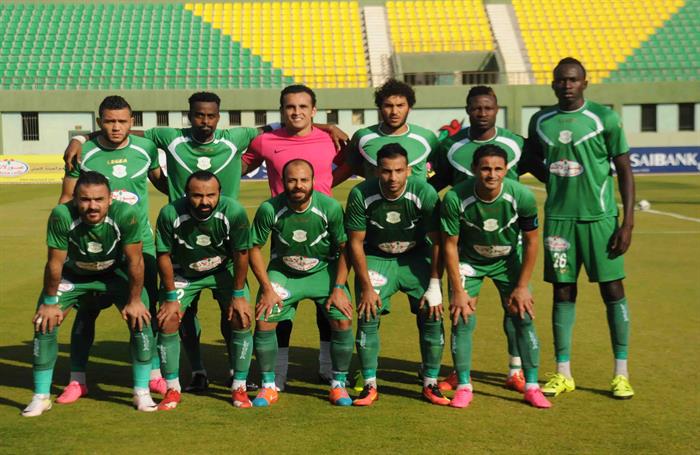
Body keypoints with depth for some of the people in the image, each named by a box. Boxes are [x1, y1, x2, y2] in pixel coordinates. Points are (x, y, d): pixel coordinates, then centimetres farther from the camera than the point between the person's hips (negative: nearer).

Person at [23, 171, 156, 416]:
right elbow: (55, 263, -23)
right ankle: (41, 397, 7)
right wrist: (50, 302, -13)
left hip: (114, 272, 0)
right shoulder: (62, 216, -36)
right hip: (72, 274, 0)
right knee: (44, 323, -10)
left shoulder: (126, 215, -35)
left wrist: (135, 300, -14)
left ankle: (142, 393, 3)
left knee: (141, 319, -13)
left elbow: (134, 261, -22)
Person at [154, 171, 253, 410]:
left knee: (241, 319, -13)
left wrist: (238, 294, -11)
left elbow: (241, 254, -16)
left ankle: (239, 388, 3)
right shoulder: (170, 214, -29)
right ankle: (172, 390, 6)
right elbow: (164, 255, -15)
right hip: (183, 272, 0)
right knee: (167, 321, -12)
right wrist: (171, 297, -12)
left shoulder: (234, 212, -30)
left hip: (224, 270, 0)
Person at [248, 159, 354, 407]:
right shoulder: (269, 209, -21)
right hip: (283, 272, 0)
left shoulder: (330, 207, -21)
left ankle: (338, 384, 5)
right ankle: (269, 386, 6)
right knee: (263, 321, -14)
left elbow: (344, 249, -8)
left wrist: (339, 288, -14)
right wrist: (267, 289, -12)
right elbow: (254, 248, -8)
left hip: (324, 271, 0)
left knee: (343, 321, -16)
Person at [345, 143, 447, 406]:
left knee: (432, 316, -9)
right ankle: (370, 386, 1)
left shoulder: (425, 194, -23)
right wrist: (367, 287, -15)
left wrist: (434, 286, -16)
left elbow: (437, 242, -14)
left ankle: (430, 385, 6)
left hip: (415, 257, 0)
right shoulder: (361, 195, -22)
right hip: (375, 258, 0)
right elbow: (355, 243, -13)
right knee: (367, 317, -12)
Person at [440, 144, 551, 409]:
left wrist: (522, 287, -10)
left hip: (508, 260, 1)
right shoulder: (455, 199, -29)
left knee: (523, 317, -6)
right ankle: (464, 387, 3)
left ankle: (532, 387, 7)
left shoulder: (522, 196, -27)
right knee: (462, 319, -11)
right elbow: (450, 245, -17)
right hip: (469, 260, -1)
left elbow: (531, 242, -12)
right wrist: (458, 291, -16)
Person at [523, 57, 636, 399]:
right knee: (563, 292, 6)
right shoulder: (540, 121, 7)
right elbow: (532, 159, 25)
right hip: (558, 217, 3)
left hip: (600, 217, -3)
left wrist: (628, 222, -9)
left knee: (612, 290, 0)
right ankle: (563, 373, 14)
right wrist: (555, 179, 7)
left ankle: (621, 374, 10)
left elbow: (624, 171, -3)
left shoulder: (605, 118, -3)